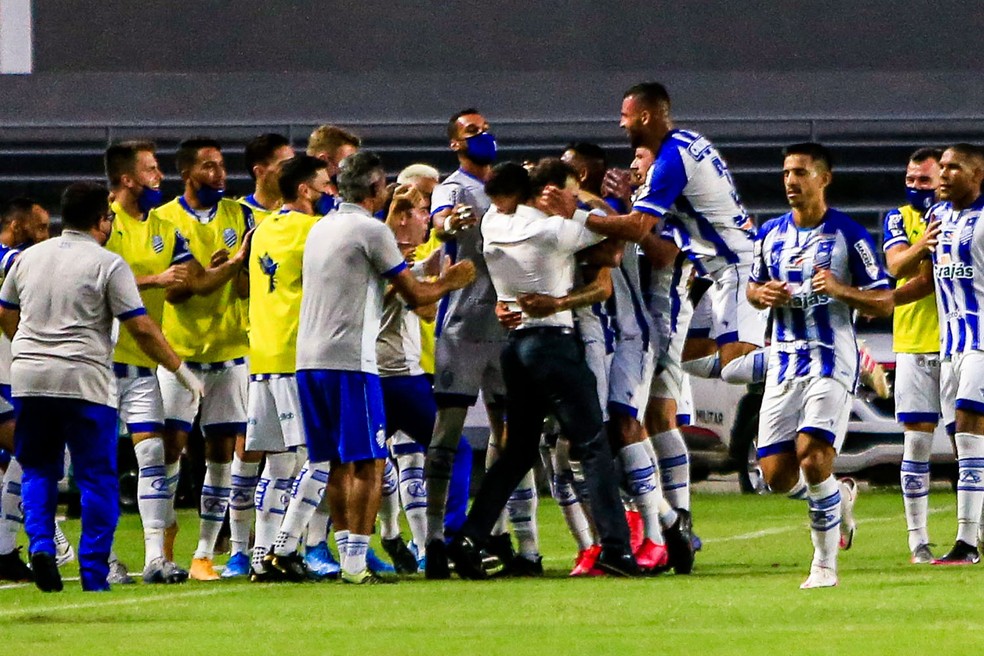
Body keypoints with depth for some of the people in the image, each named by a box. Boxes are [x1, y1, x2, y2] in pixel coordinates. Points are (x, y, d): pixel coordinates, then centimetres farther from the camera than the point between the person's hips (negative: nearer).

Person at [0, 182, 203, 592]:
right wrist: (181, 370, 4)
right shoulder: (107, 265, -4)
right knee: (97, 480, 4)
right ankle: (94, 573, 1)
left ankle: (40, 543, -6)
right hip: (85, 380, -4)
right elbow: (141, 328, -7)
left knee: (38, 470, 16)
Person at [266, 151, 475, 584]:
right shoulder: (372, 231, -7)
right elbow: (414, 295, -4)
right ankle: (355, 562, -7)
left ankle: (284, 548, 10)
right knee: (367, 463, -3)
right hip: (351, 360, -8)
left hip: (309, 358, 8)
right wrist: (451, 282, 15)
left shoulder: (320, 230, 17)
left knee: (327, 462, 15)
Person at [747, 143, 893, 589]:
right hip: (785, 363, 5)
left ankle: (825, 564, -6)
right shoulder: (770, 235, 11)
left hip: (832, 363, -5)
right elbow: (753, 288, 24)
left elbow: (884, 302, -3)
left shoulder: (848, 236, -4)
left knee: (813, 460, -20)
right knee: (778, 476, 0)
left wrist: (841, 290, -21)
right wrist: (761, 294, -1)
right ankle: (835, 496, 33)